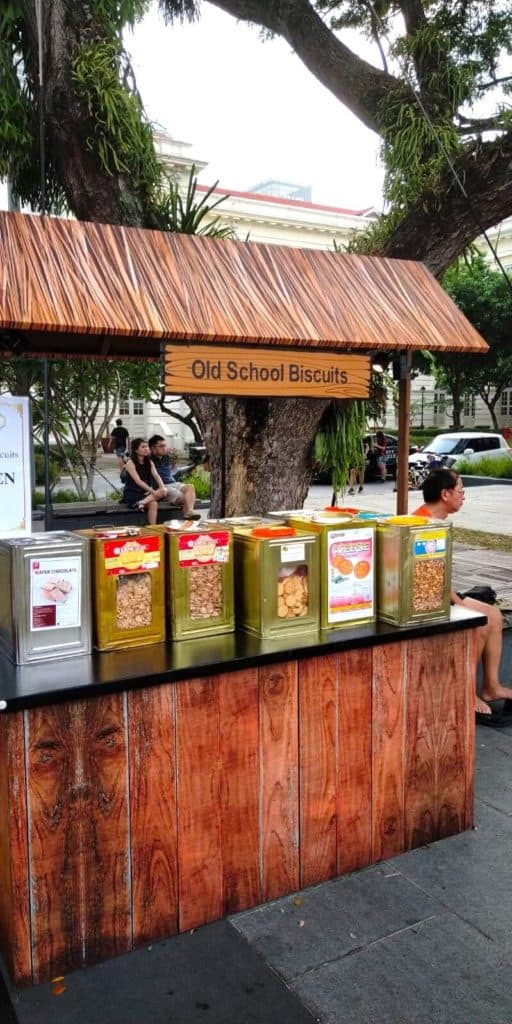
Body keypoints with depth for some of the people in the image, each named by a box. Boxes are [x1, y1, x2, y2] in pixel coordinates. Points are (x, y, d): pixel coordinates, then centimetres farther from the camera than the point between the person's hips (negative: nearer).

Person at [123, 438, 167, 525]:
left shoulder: (149, 462, 11)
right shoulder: (130, 463, -9)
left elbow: (156, 476, -3)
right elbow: (138, 481, -20)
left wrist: (162, 487, -25)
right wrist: (152, 491, -31)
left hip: (146, 493, 6)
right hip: (133, 494, -6)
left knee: (164, 491, -27)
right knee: (153, 504, -33)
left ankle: (142, 502, -35)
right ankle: (152, 527, -34)